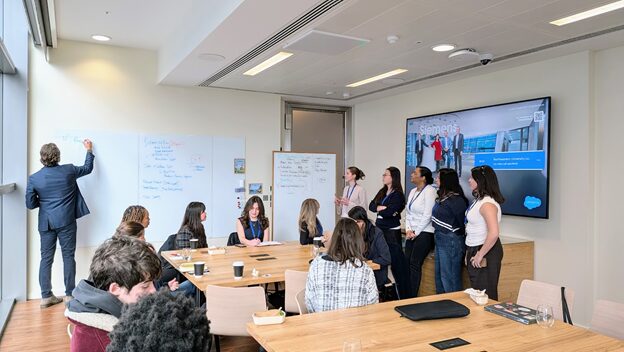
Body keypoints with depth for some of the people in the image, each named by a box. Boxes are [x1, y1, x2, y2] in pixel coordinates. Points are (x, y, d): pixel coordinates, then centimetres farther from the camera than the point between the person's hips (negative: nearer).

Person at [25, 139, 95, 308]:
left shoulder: (34, 178, -3)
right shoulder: (68, 171, -5)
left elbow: (30, 204, -1)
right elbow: (88, 168, 13)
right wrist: (89, 150, 26)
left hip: (45, 223, 2)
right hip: (65, 222, -2)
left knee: (46, 258, 9)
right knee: (68, 256, 4)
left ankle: (46, 296, 13)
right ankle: (70, 294, 8)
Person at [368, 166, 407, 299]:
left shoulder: (398, 194, -9)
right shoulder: (382, 191, 13)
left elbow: (389, 212, -20)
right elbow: (371, 206, 4)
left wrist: (379, 209, -3)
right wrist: (384, 208, -11)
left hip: (392, 231, -7)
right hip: (379, 229, 7)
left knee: (396, 261, -3)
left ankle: (403, 293, 5)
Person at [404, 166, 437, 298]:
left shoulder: (429, 191, -11)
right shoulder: (413, 191, 14)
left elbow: (427, 215, -16)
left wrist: (416, 232, -11)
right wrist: (408, 230, 2)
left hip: (424, 233, -7)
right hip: (412, 233, 7)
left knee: (415, 264, -7)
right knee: (407, 262, 2)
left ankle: (412, 297, 2)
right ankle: (406, 295, 9)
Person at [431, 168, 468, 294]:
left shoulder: (455, 200, -17)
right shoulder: (442, 197, 10)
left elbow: (462, 222, -16)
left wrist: (458, 235, -9)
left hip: (450, 241, -10)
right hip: (440, 240, 10)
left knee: (449, 277, -1)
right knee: (439, 275, 18)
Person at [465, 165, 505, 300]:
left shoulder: (487, 203, -21)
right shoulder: (479, 200, 9)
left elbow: (493, 233, -30)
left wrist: (480, 255, -23)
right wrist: (470, 252, 13)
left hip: (485, 252, -10)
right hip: (475, 249, 10)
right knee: (476, 293, 18)